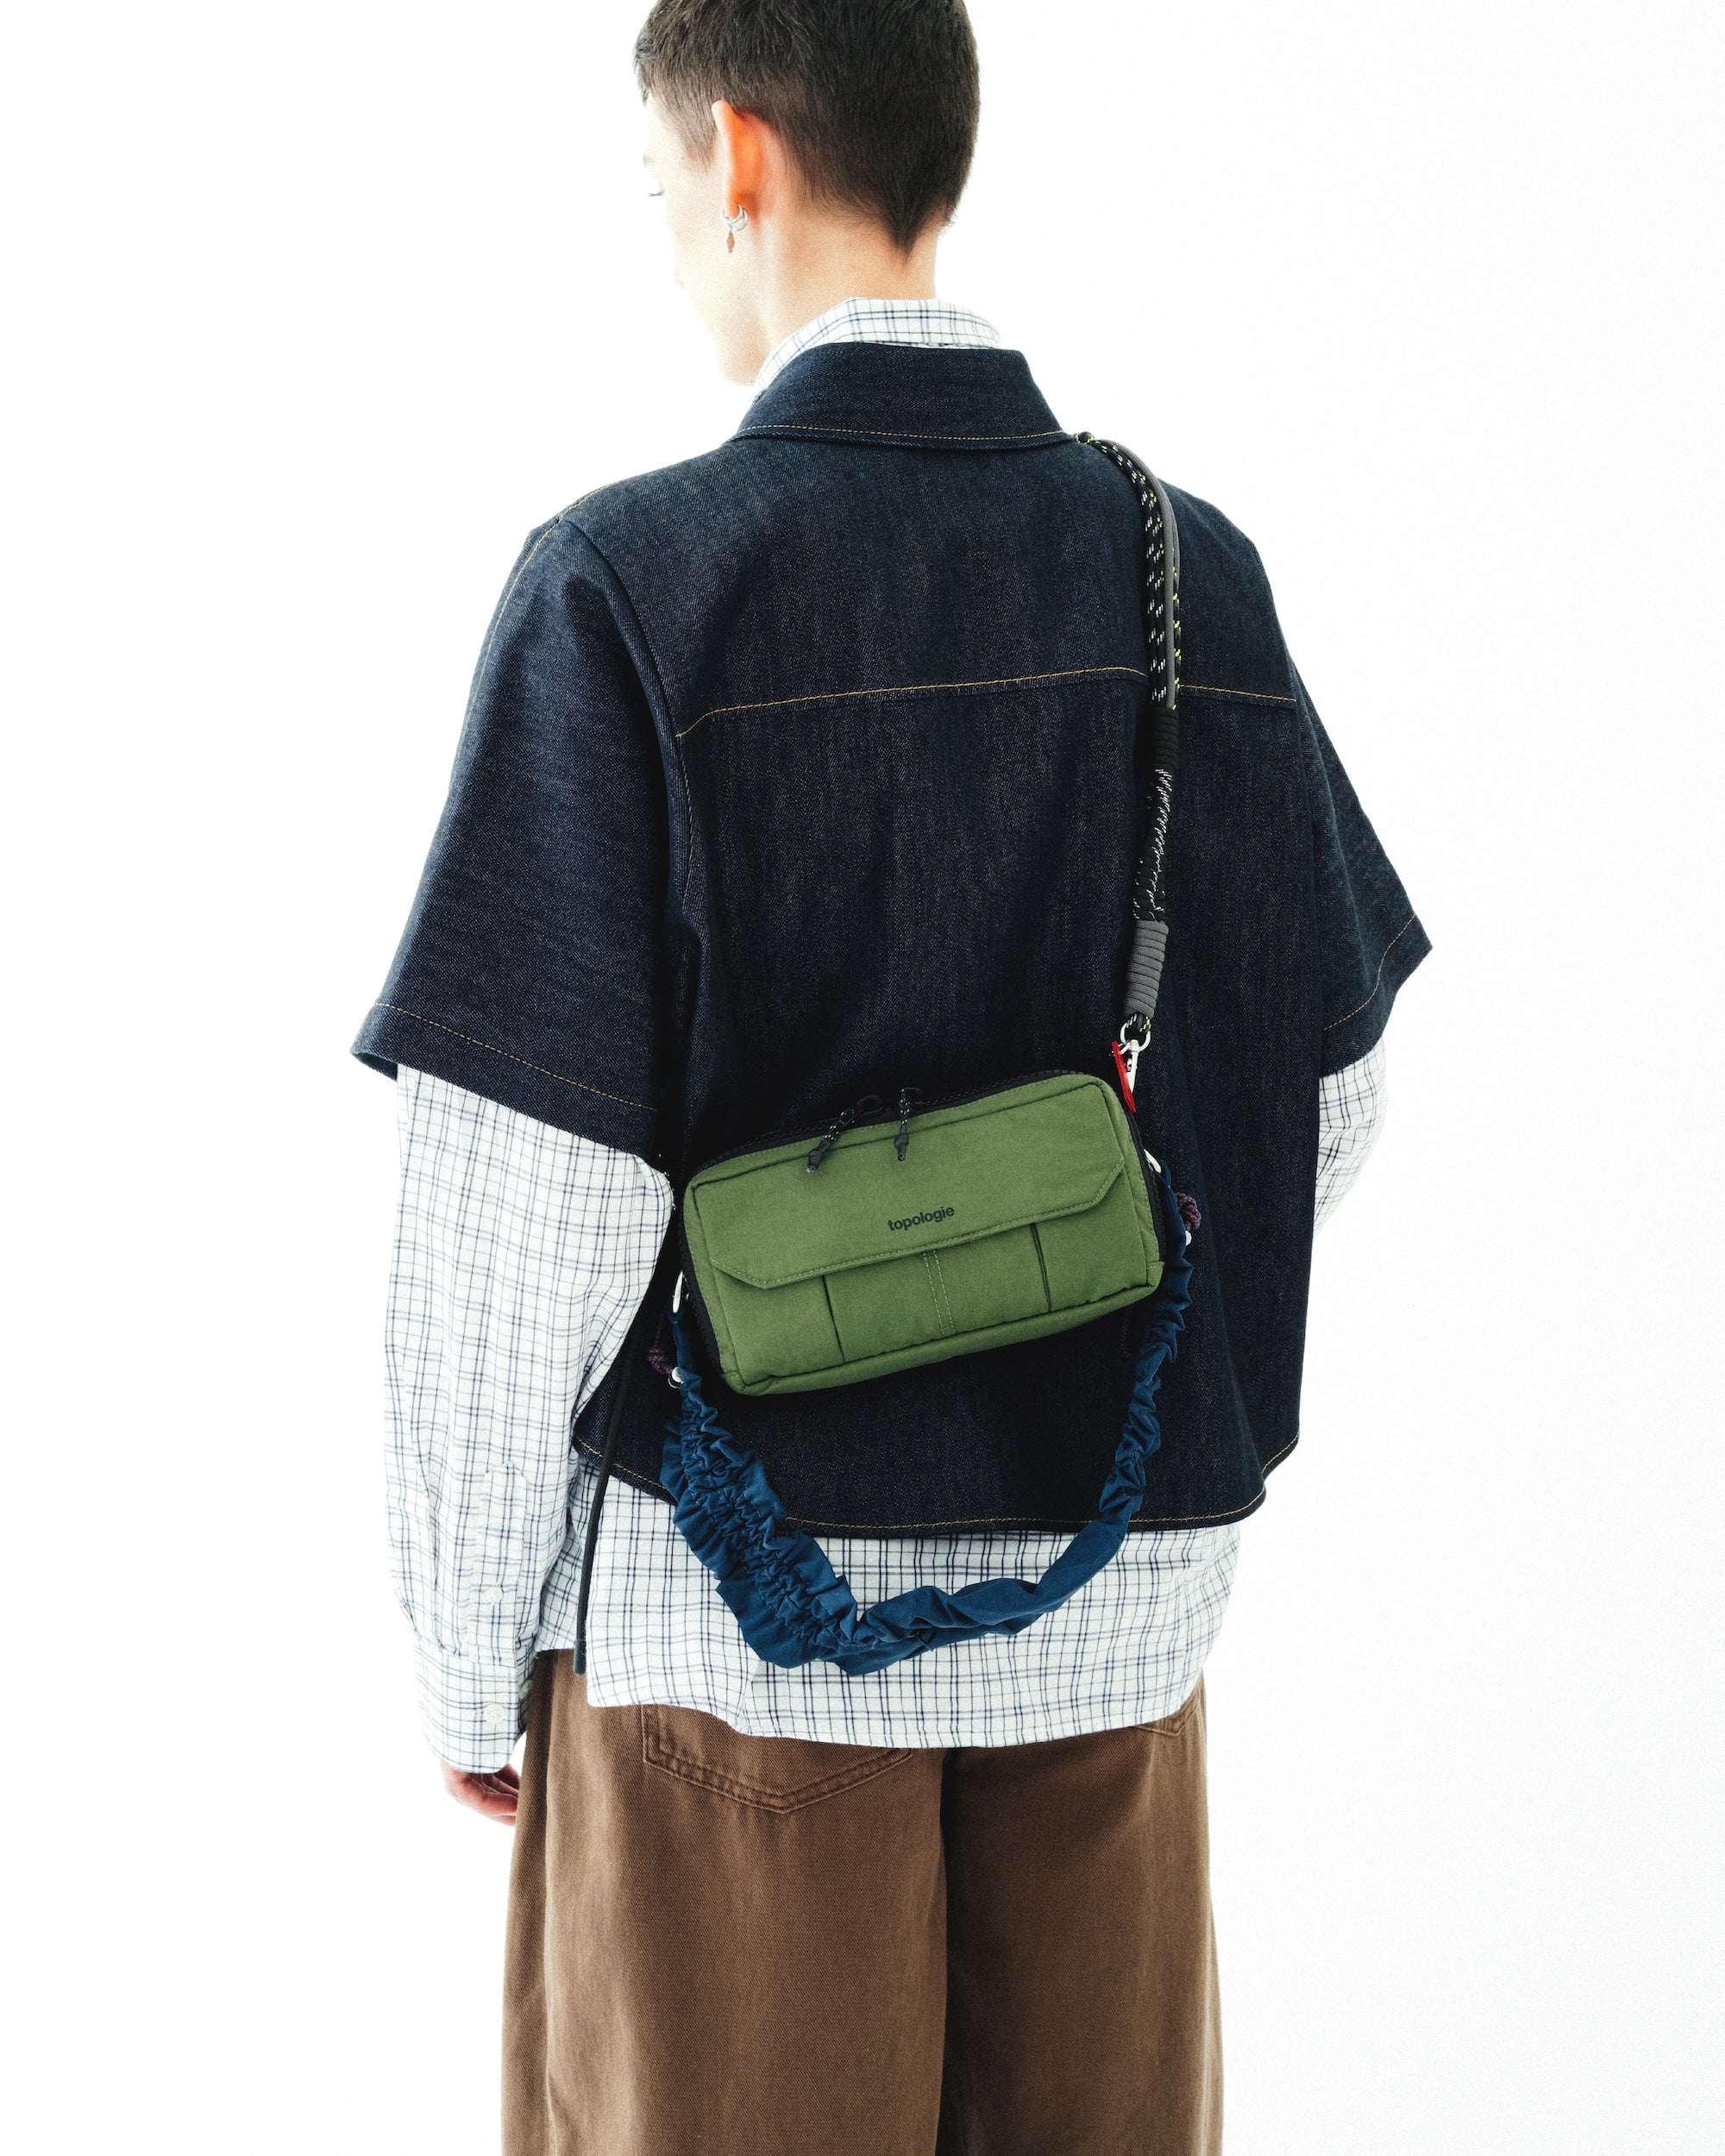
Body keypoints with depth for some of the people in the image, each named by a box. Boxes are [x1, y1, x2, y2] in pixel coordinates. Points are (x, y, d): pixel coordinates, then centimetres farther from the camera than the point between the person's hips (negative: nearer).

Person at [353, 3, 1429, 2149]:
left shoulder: (631, 584, -15)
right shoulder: (1199, 578, -1)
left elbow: (517, 1225, -17)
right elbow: (1325, 1102, 7)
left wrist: (469, 1661, -3)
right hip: (1120, 1585, 4)